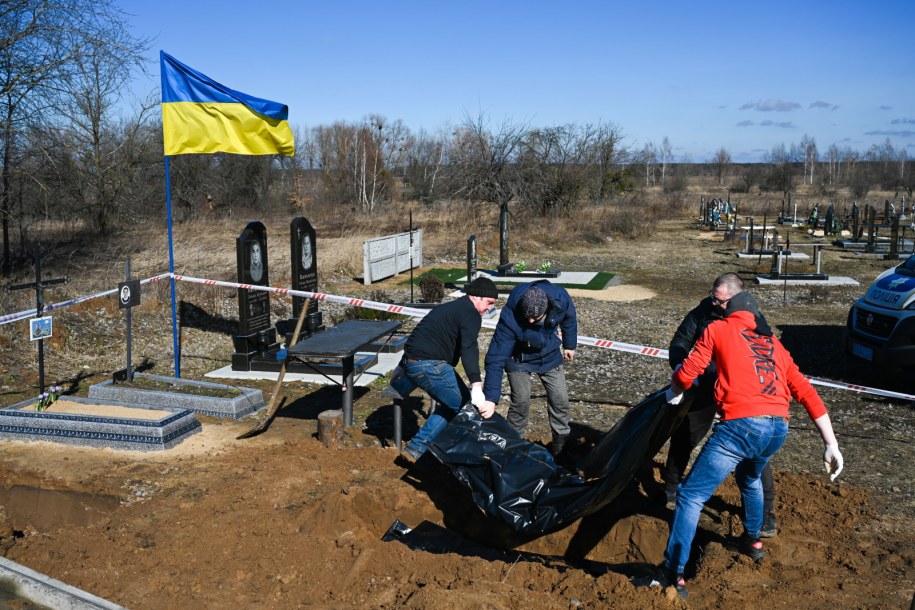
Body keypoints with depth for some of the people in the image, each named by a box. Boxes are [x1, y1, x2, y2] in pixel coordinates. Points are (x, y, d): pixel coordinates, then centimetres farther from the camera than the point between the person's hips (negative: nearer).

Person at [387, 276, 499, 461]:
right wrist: (476, 386, -34)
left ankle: (400, 386, 21)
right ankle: (418, 448, -1)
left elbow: (420, 335, 32)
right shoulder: (470, 314, -6)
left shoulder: (450, 307, 24)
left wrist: (402, 367, 41)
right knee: (461, 404, -1)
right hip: (429, 365, -10)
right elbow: (468, 349, -23)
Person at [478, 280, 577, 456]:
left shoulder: (560, 298, -31)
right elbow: (496, 358, -37)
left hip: (550, 357, 3)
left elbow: (569, 317, -5)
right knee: (521, 401, -8)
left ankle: (561, 443, 24)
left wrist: (570, 345, 8)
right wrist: (491, 398, -40)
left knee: (560, 400, 4)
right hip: (520, 360, -3)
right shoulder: (510, 318, -39)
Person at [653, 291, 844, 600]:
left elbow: (686, 374, 4)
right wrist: (831, 444, 17)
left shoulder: (719, 328, 12)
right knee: (750, 479, 37)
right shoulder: (773, 343, 25)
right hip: (778, 429, 6)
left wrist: (674, 391, 27)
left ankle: (673, 576, 1)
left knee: (691, 496, 2)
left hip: (740, 425, -6)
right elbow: (807, 393, 18)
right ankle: (753, 541, 52)